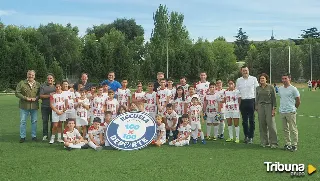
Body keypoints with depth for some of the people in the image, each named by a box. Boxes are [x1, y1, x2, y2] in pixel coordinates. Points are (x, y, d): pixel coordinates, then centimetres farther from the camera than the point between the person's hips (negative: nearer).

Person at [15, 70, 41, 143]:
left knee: (34, 121, 8)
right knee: (23, 121, 2)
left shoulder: (37, 84, 7)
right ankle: (22, 137, 10)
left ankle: (34, 136, 19)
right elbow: (17, 93, -4)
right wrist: (25, 98, -14)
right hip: (24, 106, -2)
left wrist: (36, 98, -11)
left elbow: (40, 94, 9)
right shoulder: (21, 83, 0)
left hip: (34, 106, 2)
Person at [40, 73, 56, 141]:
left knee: (53, 121, 3)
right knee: (45, 121, 3)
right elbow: (41, 96, -3)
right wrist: (49, 95, -14)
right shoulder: (43, 86, 6)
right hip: (45, 107, 0)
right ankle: (45, 135, 11)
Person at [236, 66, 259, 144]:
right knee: (244, 120, 8)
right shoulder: (238, 80, 10)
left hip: (251, 101, -3)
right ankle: (246, 136, 18)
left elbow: (257, 90, 2)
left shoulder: (253, 79, 2)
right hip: (243, 101, 3)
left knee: (251, 120, -1)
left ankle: (251, 137, 5)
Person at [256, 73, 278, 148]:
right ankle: (264, 142, 13)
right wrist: (256, 108, 10)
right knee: (262, 125, 3)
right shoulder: (258, 88, 11)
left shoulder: (271, 87, 0)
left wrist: (274, 109, -8)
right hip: (260, 106, 4)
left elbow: (274, 98, -2)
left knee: (271, 125, -7)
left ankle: (273, 143, -1)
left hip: (269, 106, -4)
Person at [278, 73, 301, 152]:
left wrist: (293, 108, 7)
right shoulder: (280, 89, 10)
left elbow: (298, 101, -1)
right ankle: (288, 144, 19)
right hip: (282, 112, 6)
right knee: (285, 129, 11)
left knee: (293, 129, -2)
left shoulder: (293, 89, -7)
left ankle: (294, 144, 4)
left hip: (291, 112, -6)